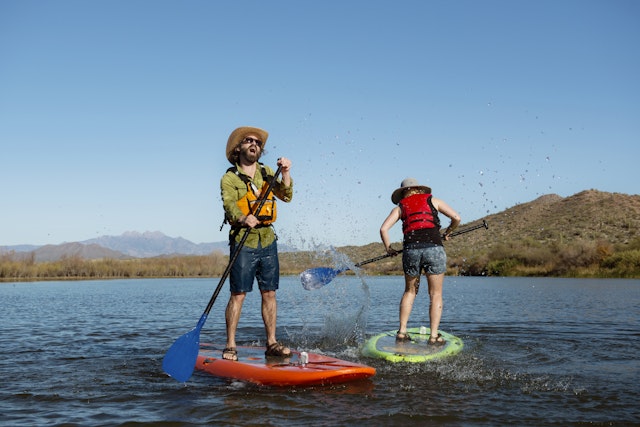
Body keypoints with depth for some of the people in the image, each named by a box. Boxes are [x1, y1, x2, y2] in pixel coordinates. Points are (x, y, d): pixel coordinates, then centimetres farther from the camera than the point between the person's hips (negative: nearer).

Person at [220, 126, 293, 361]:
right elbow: (229, 204, -19)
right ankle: (230, 346, 2)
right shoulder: (229, 178, -2)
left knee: (269, 293, 7)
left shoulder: (267, 172, 13)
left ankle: (272, 343, 15)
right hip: (243, 241, -4)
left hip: (267, 240, 5)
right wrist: (243, 218, -39)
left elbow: (286, 196, 3)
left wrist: (285, 173, -13)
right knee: (238, 295, -5)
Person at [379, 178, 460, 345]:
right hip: (434, 248, -1)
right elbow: (456, 218, 11)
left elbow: (383, 228, 7)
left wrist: (388, 249, 20)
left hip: (411, 249, 2)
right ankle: (434, 336, 4)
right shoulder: (432, 200, 17)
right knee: (435, 295, 8)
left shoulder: (400, 207, 18)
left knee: (410, 291, 19)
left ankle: (402, 332, 15)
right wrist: (447, 233, 28)